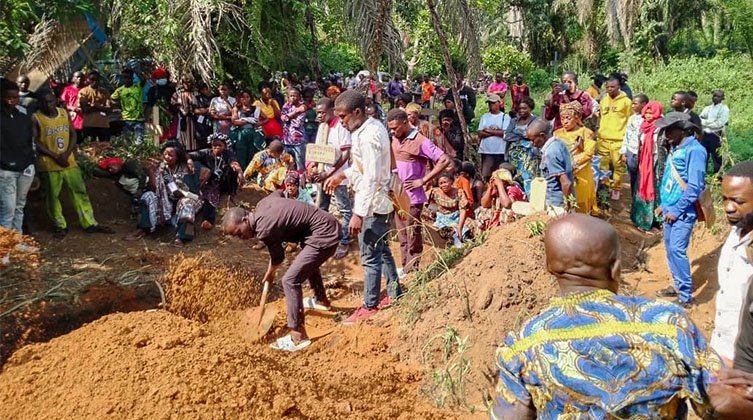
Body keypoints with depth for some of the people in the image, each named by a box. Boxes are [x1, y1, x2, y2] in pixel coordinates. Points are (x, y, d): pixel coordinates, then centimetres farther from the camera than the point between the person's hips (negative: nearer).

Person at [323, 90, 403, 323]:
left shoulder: (368, 136, -24)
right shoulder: (374, 126, 7)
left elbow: (371, 178, -27)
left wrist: (358, 214, -27)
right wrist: (342, 175, 11)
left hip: (372, 204, -10)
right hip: (381, 201, 10)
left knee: (370, 256, 1)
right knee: (382, 250, 21)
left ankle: (370, 306, 13)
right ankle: (394, 294, 34)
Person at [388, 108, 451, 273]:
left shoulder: (420, 141, -12)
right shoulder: (394, 139, 11)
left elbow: (444, 160, -17)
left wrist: (423, 181, -16)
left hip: (412, 197, -8)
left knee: (413, 237, 0)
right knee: (402, 236, 14)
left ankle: (412, 271, 8)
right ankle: (405, 269, 23)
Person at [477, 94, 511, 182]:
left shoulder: (505, 117, 2)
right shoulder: (484, 117, 12)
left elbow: (504, 133, -10)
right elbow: (480, 133, 4)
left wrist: (488, 131, -3)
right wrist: (495, 132, -8)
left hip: (500, 151, -3)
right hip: (486, 150, 3)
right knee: (485, 175, -2)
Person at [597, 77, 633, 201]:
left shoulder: (626, 101, -2)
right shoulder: (603, 101, 12)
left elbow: (630, 121, 0)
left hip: (618, 139, -4)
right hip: (603, 139, 4)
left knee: (618, 165, 1)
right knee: (603, 165, 7)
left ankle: (616, 188, 12)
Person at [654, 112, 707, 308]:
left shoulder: (694, 150, -17)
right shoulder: (676, 148, 9)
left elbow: (695, 186, -21)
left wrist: (677, 210, -16)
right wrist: (664, 204, 15)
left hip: (683, 211, -8)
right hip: (671, 209, 8)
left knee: (677, 250, -10)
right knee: (670, 248, 14)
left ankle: (685, 296, -2)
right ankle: (679, 286, 27)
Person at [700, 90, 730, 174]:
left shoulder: (724, 109, -1)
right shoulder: (707, 108, 16)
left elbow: (719, 124, -12)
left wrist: (705, 122, -6)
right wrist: (711, 122, -8)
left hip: (716, 137, -5)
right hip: (704, 135, 5)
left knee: (717, 160, -1)